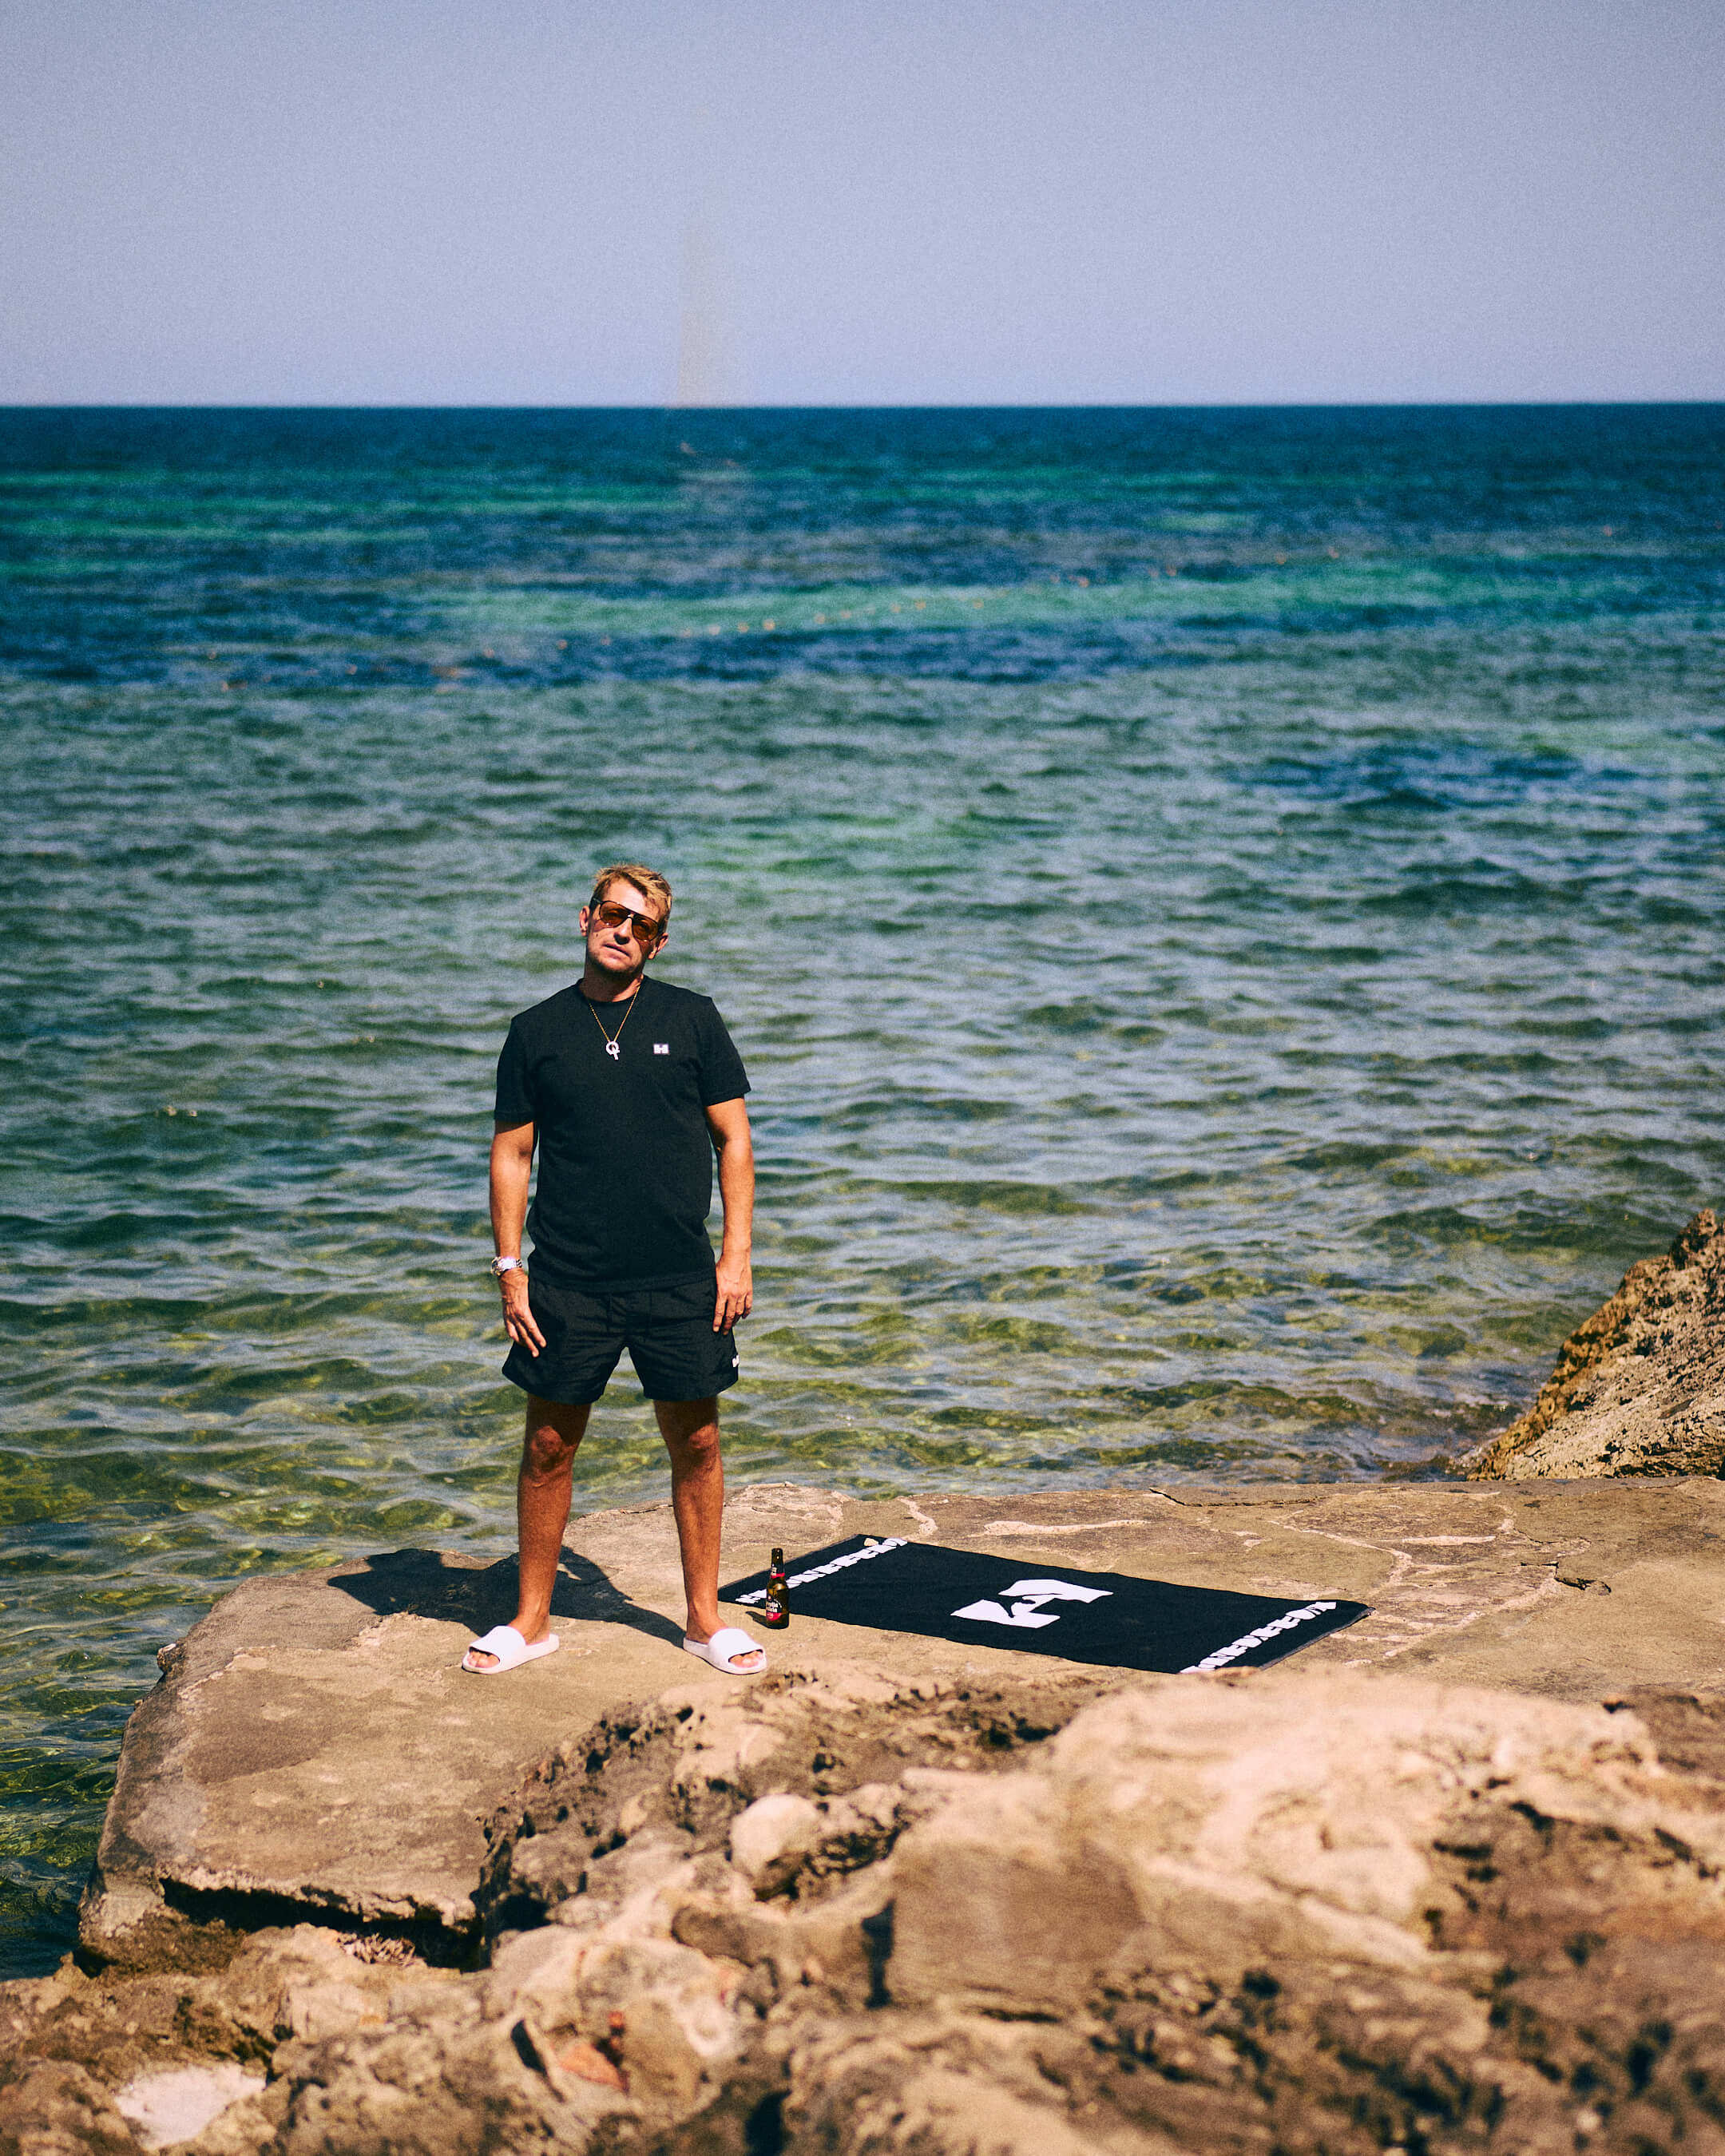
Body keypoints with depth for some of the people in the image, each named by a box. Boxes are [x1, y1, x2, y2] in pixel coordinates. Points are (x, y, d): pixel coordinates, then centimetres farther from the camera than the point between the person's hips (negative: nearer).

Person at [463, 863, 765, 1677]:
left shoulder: (691, 1020, 4)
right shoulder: (537, 1031, 5)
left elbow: (732, 1139, 5)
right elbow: (511, 1154, 7)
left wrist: (736, 1254, -3)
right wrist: (510, 1269, -1)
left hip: (681, 1281, 0)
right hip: (567, 1283, 0)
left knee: (696, 1443, 5)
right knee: (548, 1447, 5)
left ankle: (704, 1616, 18)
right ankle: (532, 1619, 18)